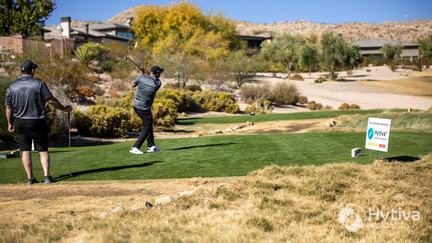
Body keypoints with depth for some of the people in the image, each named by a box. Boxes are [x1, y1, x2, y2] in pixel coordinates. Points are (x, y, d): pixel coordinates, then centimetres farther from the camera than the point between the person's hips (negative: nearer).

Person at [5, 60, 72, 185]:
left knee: (25, 151, 8)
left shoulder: (12, 87, 2)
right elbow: (51, 100, -9)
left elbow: (8, 108, 3)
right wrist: (64, 108, 4)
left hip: (20, 122, 2)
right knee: (43, 150, 6)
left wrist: (10, 123, 14)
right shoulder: (39, 84, -7)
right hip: (37, 122, -2)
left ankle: (30, 178, 8)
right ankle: (47, 176, -2)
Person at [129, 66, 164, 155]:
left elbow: (133, 85, 11)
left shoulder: (142, 77, -6)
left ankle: (151, 146, 23)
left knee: (149, 124, 18)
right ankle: (135, 147, -6)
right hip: (144, 109, -7)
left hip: (136, 105, 7)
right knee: (146, 128, 2)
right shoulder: (158, 83, -13)